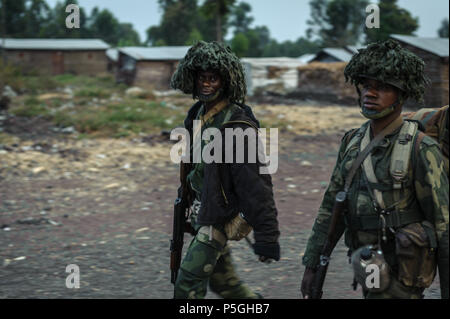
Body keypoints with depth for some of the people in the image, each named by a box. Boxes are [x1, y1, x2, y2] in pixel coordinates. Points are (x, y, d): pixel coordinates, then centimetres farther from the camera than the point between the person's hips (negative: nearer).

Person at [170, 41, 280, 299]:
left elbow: (257, 183, -23)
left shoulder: (238, 126, -21)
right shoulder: (196, 116, 5)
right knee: (222, 280, 18)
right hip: (203, 212, 9)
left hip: (222, 217, -9)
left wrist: (267, 236, -24)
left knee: (189, 282, -7)